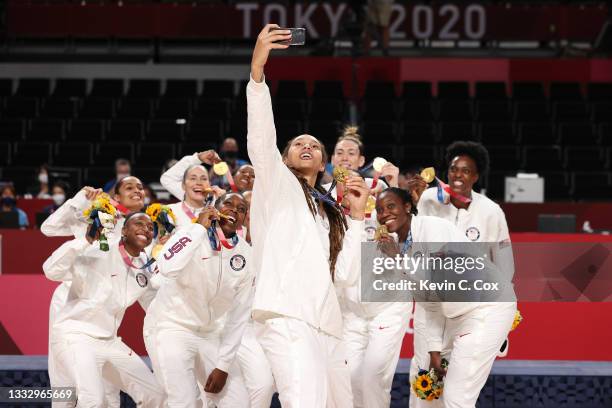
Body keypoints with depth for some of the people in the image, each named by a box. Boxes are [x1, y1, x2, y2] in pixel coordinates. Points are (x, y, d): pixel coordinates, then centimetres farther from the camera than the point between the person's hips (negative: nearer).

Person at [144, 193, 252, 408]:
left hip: (207, 333, 6)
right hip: (171, 326, -6)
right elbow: (167, 268, -38)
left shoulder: (245, 254, -2)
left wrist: (223, 365, -4)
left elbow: (239, 313, 0)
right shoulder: (192, 233, -15)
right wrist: (200, 228, -30)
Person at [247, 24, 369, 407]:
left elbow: (347, 273, 16)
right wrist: (257, 71, -19)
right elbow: (260, 141, -7)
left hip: (326, 326, 8)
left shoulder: (329, 215, 30)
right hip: (287, 318, -8)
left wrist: (357, 215, 13)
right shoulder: (277, 185, 14)